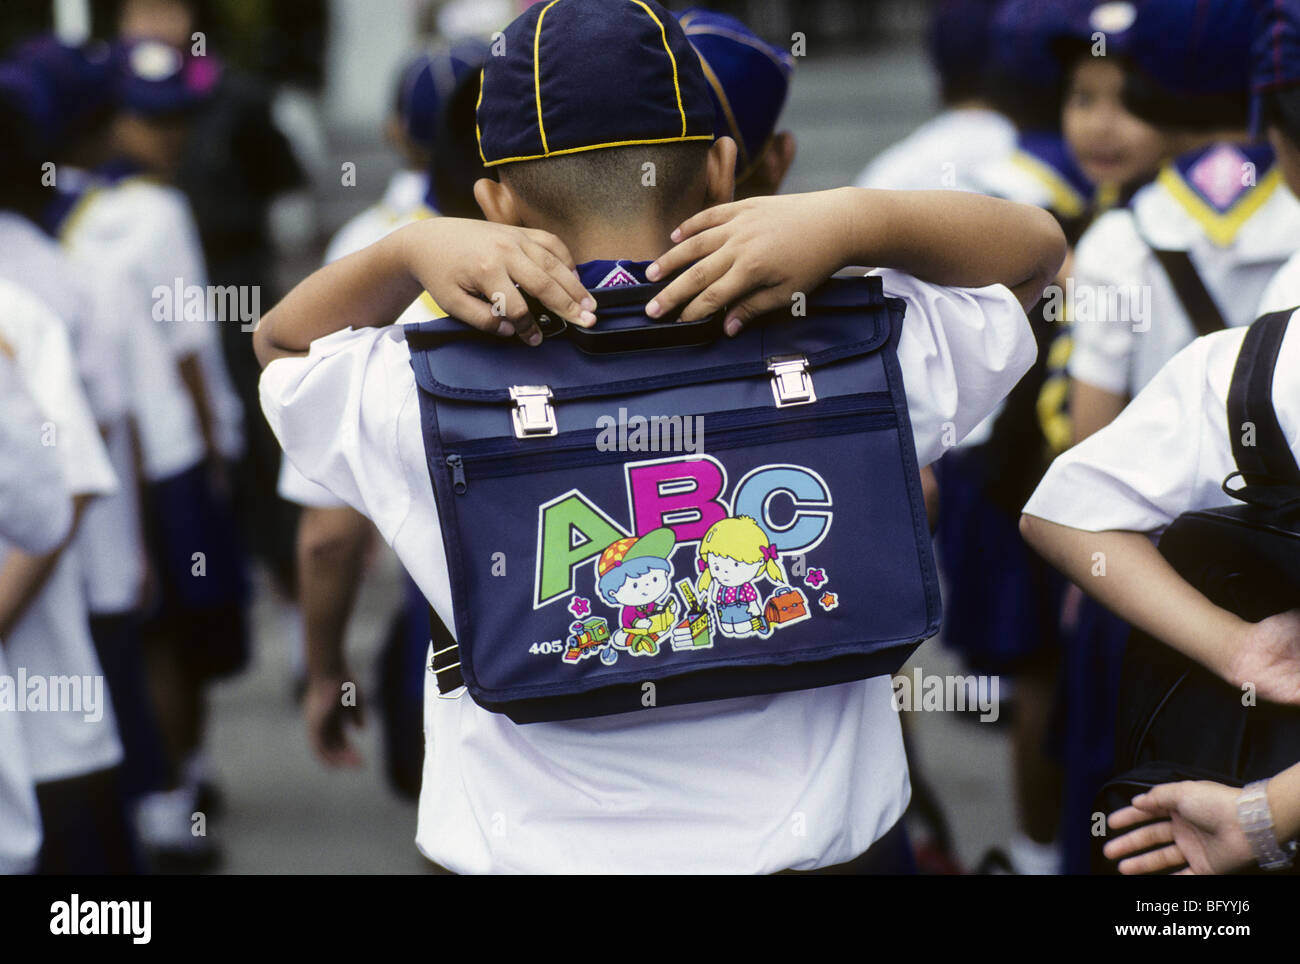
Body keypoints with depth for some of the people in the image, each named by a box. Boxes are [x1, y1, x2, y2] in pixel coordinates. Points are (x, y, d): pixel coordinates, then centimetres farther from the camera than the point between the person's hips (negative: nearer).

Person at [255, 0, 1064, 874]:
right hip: (817, 843, 0)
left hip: (521, 851, 0)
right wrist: (852, 219, -15)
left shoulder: (420, 404, -15)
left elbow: (284, 342, 7)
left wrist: (410, 250, -11)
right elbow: (1036, 249, 1)